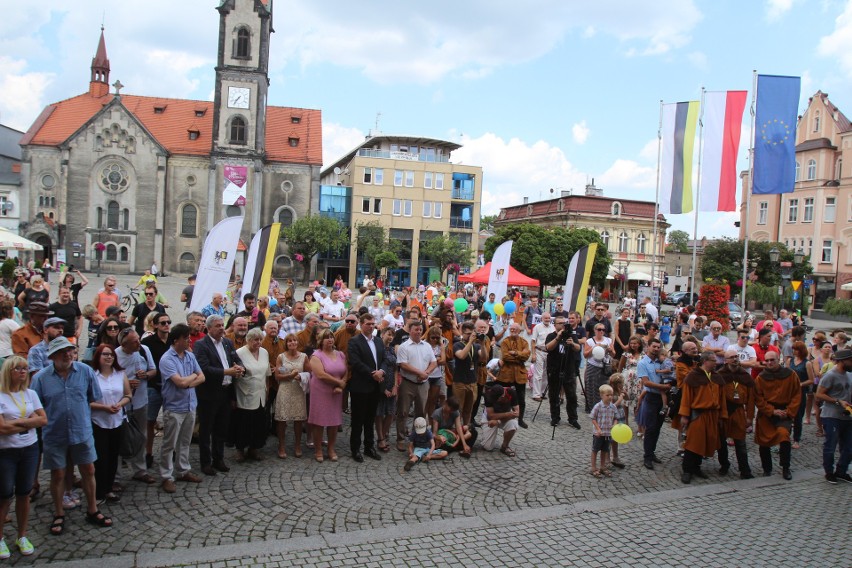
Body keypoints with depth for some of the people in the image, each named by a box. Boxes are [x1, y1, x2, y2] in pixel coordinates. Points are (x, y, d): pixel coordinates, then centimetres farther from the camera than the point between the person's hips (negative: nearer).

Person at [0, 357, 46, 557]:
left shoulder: (30, 394, 4)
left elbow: (43, 419, -1)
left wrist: (18, 422, -12)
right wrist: (30, 421, -10)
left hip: (30, 449, 4)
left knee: (24, 494, 12)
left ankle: (22, 537, 23)